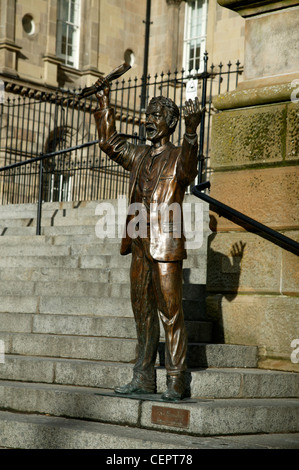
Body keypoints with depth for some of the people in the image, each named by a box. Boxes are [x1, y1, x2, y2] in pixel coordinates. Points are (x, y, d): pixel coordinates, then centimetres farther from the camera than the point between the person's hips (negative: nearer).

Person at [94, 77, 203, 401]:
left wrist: (191, 133, -41)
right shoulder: (139, 156, 17)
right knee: (143, 313, 10)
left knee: (170, 314, -7)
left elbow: (187, 171, -26)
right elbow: (109, 141, 30)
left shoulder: (179, 156, -3)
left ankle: (177, 382, -3)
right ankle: (143, 378, 16)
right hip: (140, 246, 7)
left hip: (166, 246, -7)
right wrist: (104, 102, 24)